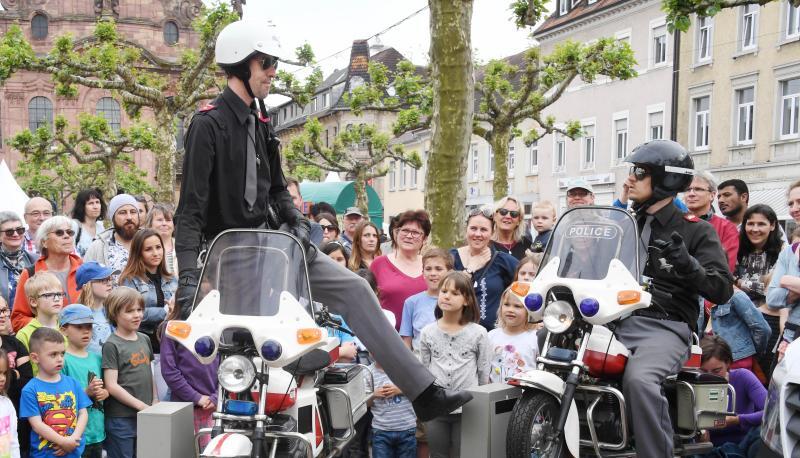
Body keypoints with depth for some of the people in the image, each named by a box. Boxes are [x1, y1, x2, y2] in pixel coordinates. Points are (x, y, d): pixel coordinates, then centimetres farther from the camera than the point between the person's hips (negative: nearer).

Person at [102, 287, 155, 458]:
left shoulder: (144, 339, 10)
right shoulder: (111, 345, -10)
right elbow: (112, 386, -14)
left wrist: (155, 402, 9)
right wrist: (141, 406, -15)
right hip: (120, 419, -6)